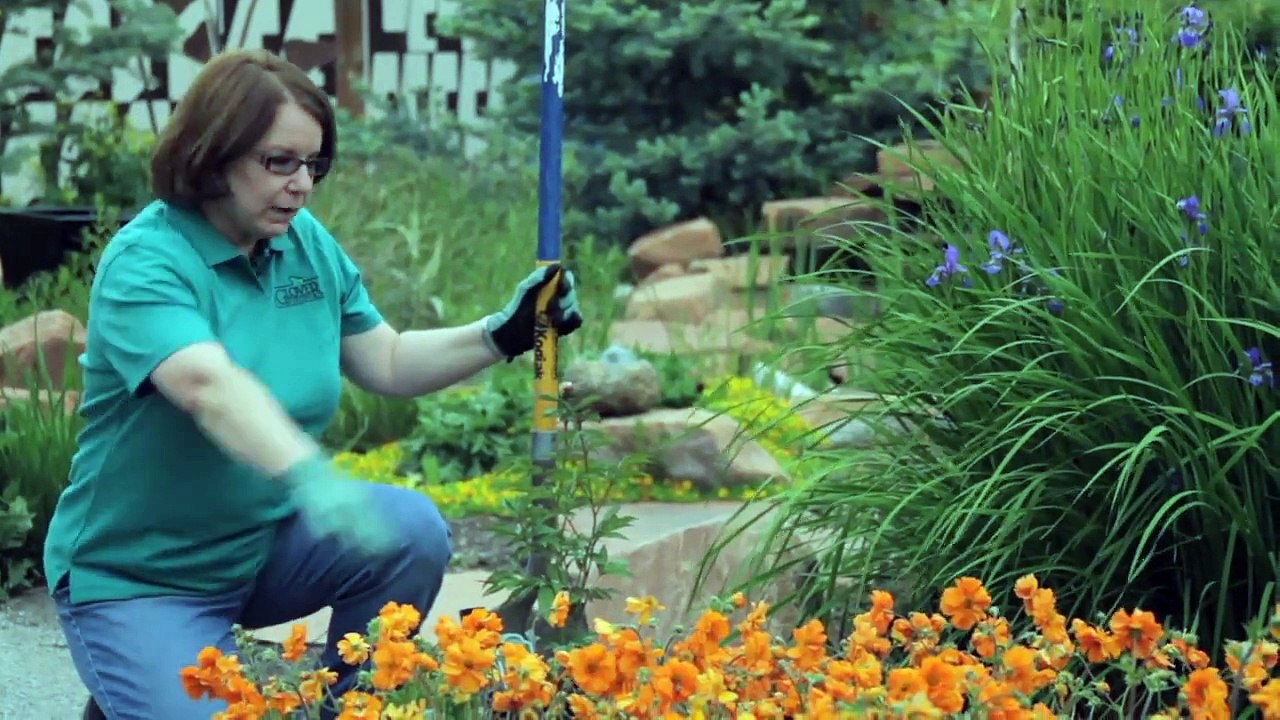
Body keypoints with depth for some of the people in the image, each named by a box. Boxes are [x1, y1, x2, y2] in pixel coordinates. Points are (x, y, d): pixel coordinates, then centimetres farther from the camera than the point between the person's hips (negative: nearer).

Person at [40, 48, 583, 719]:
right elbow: (209, 386, -41)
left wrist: (502, 334, -6)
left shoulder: (309, 243, 0)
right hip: (135, 577, -6)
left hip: (264, 544, 6)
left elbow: (386, 363, 9)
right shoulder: (143, 262, -22)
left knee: (412, 531, -18)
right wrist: (310, 478, -57)